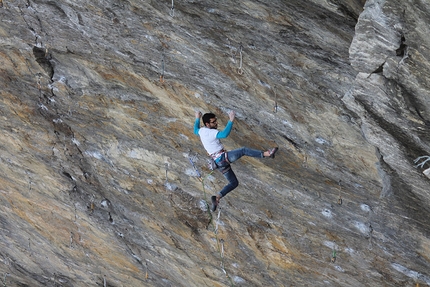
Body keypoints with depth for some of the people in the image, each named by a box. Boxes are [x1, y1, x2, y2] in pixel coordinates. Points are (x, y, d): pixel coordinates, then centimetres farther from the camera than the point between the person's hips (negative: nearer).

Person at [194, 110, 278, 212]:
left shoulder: (202, 131, 10)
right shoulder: (211, 132, -17)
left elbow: (196, 131, 36)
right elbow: (224, 134, -36)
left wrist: (197, 119, 47)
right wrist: (231, 120, -36)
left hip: (219, 163, 9)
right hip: (223, 157, -9)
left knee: (234, 183, 13)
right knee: (244, 150, -11)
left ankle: (217, 198, 3)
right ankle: (266, 154, -24)